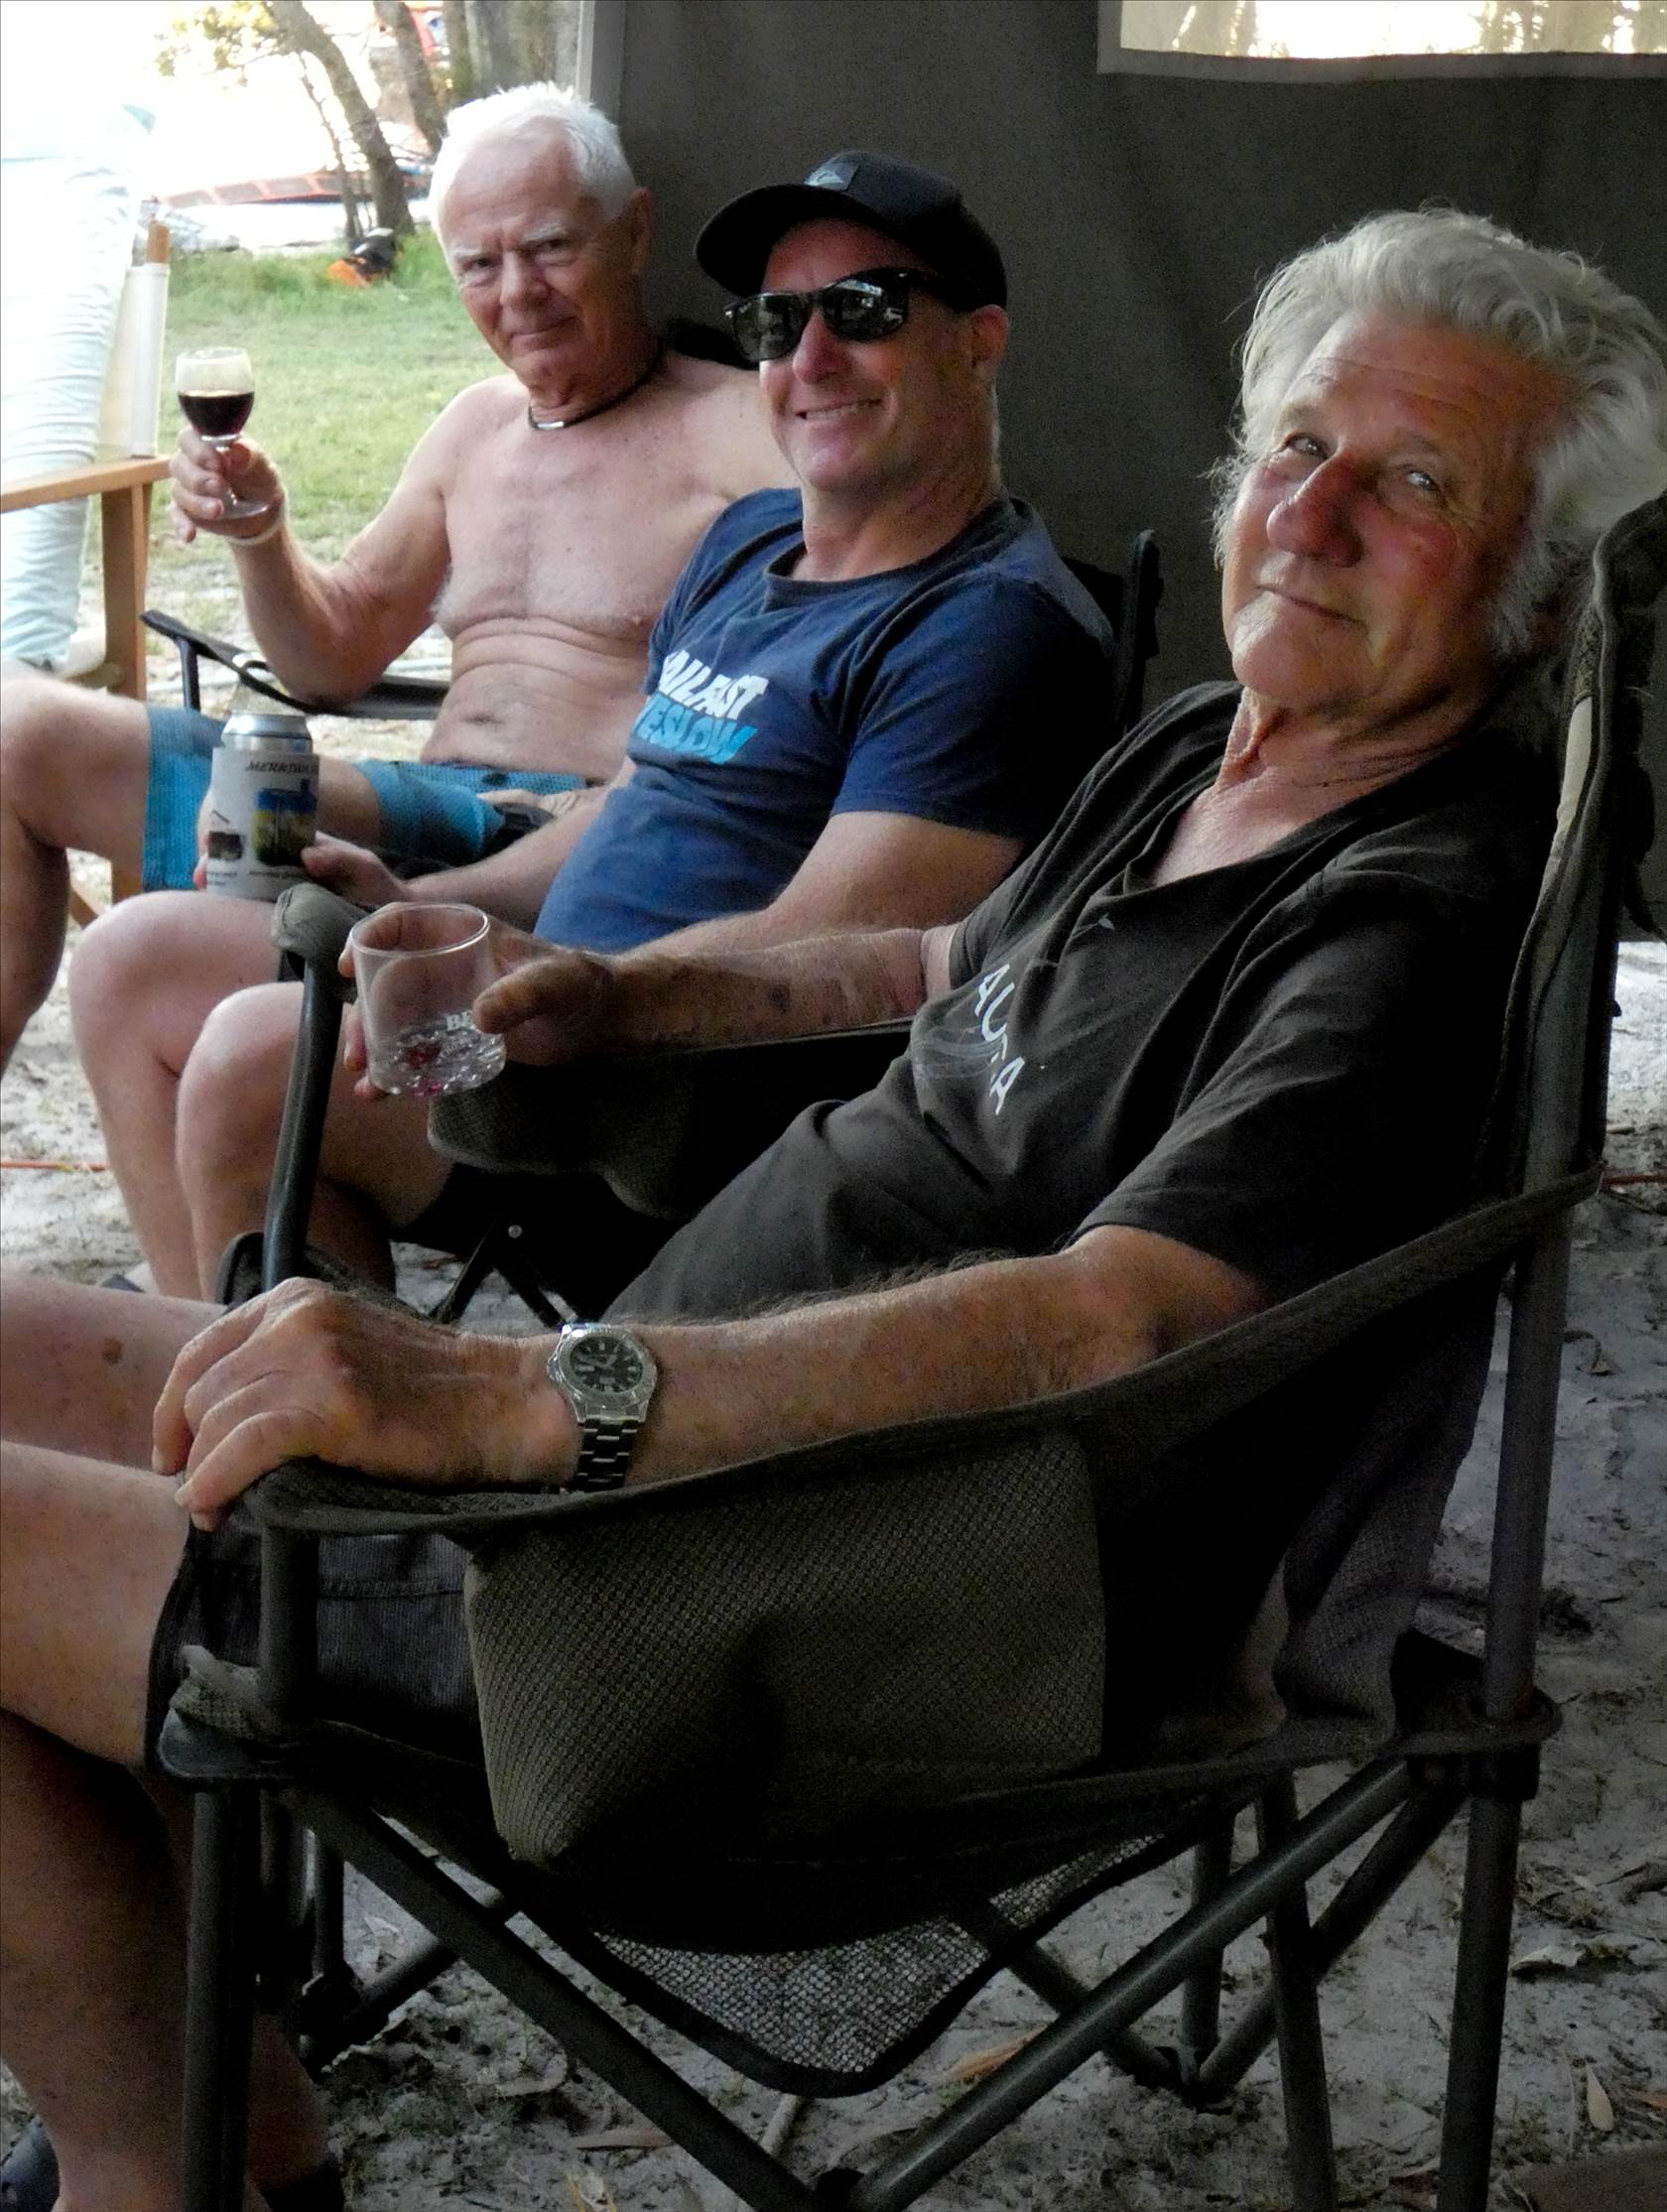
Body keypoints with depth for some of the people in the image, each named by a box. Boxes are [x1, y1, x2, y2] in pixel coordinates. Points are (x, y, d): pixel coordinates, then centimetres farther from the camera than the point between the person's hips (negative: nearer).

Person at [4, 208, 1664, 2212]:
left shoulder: (1428, 920, -19)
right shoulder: (1197, 750, 11)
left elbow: (1108, 1324, -34)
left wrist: (513, 1397, -42)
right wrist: (620, 993, 17)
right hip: (664, 1436, 10)